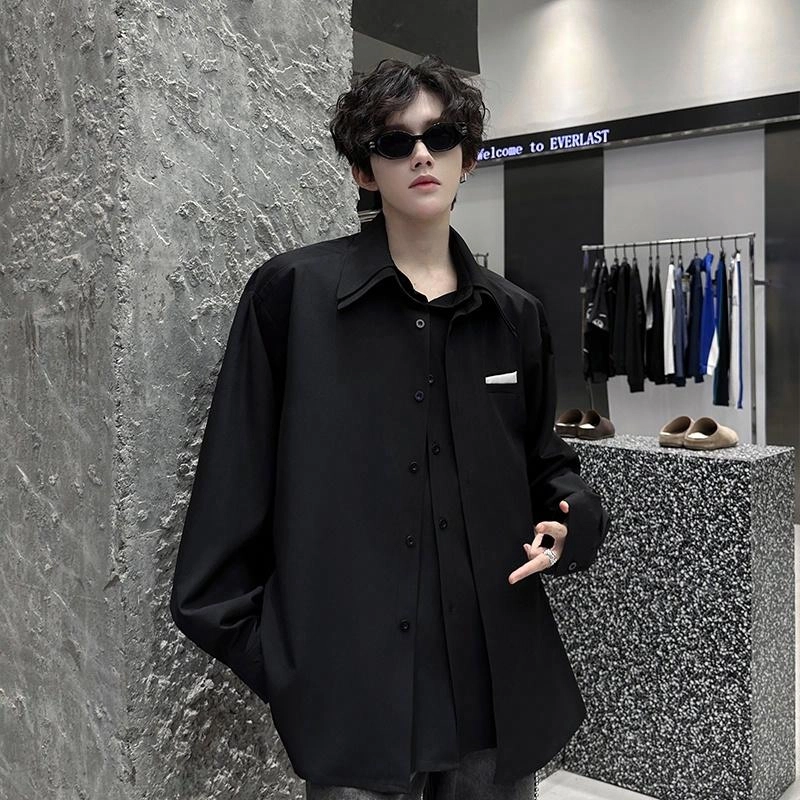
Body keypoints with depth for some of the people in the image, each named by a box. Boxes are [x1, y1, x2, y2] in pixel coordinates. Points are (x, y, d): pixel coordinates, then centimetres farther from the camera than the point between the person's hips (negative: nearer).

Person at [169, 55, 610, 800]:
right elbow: (237, 474, -4)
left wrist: (570, 523, -3)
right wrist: (240, 633, -5)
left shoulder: (514, 314, 6)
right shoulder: (292, 291, -6)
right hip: (351, 679, -3)